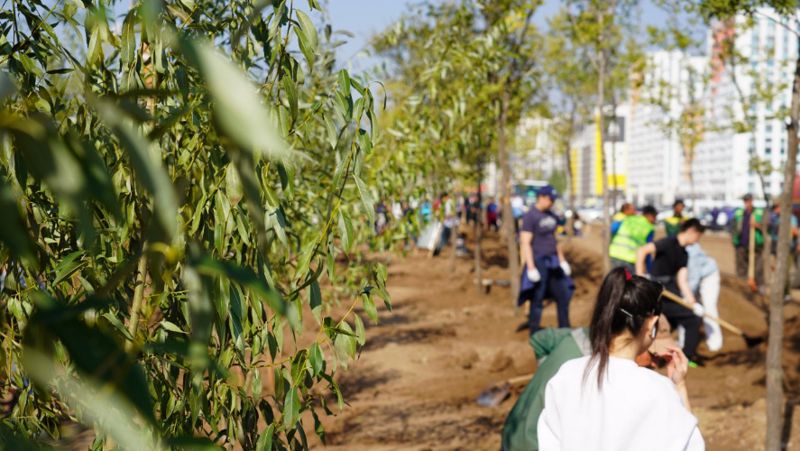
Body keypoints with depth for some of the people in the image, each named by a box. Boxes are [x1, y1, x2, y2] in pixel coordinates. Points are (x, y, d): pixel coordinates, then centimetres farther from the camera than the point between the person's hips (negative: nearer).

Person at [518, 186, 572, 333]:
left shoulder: (551, 216, 12)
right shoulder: (530, 216, -11)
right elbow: (525, 243, -14)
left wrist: (562, 260, 19)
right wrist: (531, 268, -19)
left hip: (553, 262, 8)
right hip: (538, 262, -8)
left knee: (563, 296, 10)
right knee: (537, 300, -3)